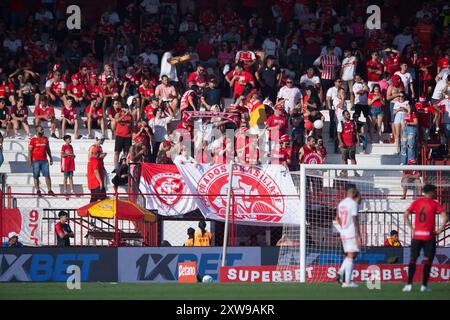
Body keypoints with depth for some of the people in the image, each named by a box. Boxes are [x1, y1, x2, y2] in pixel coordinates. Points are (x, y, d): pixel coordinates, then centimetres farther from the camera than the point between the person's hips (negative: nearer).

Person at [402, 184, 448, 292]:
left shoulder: (416, 202, 9)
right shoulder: (434, 204, -2)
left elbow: (405, 215, 5)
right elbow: (445, 217, -13)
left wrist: (411, 228, 9)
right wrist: (440, 230, -4)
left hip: (416, 235, 3)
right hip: (429, 236, -3)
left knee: (413, 259, 8)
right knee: (427, 260, 4)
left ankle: (409, 284, 0)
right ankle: (424, 285, 1)